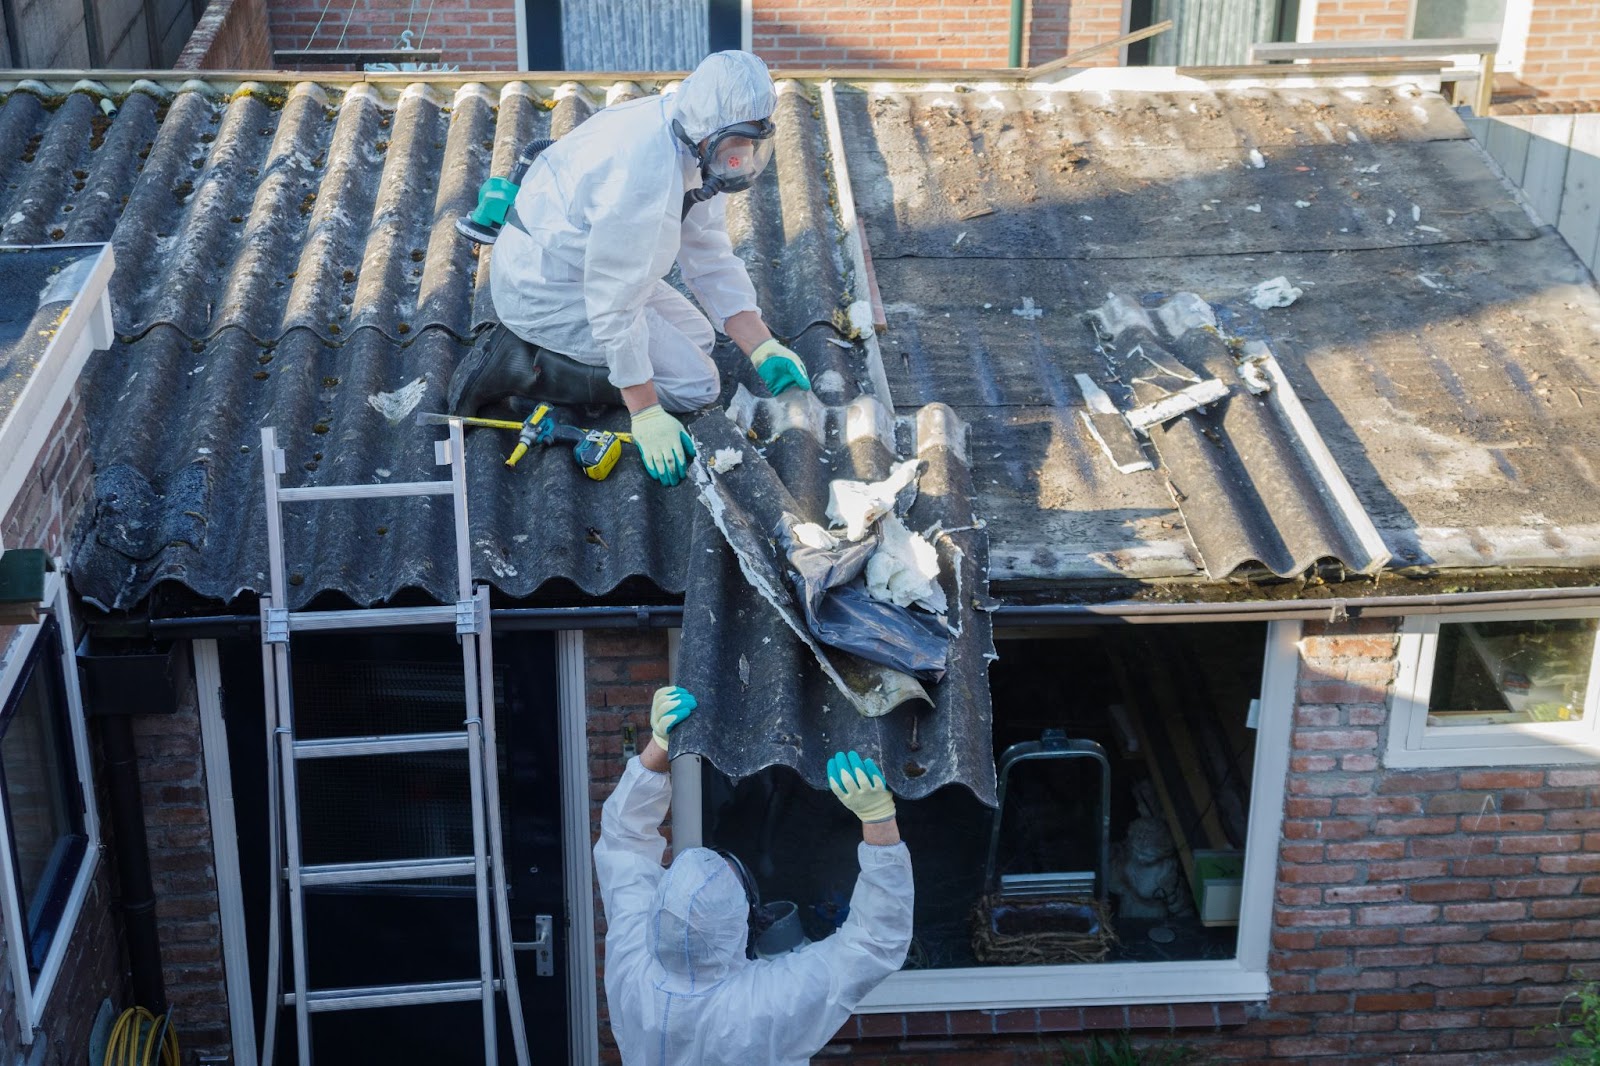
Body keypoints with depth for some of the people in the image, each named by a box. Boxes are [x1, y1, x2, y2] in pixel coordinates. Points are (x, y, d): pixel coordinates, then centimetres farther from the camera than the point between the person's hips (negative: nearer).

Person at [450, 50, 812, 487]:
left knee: (697, 335, 22)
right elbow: (615, 302, -29)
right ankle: (523, 365, -8)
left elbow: (711, 260, 2)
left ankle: (531, 346, 12)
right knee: (696, 385, -6)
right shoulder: (646, 171, -33)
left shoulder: (699, 150, -4)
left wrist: (764, 349, -7)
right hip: (546, 290, -10)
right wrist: (647, 414, -26)